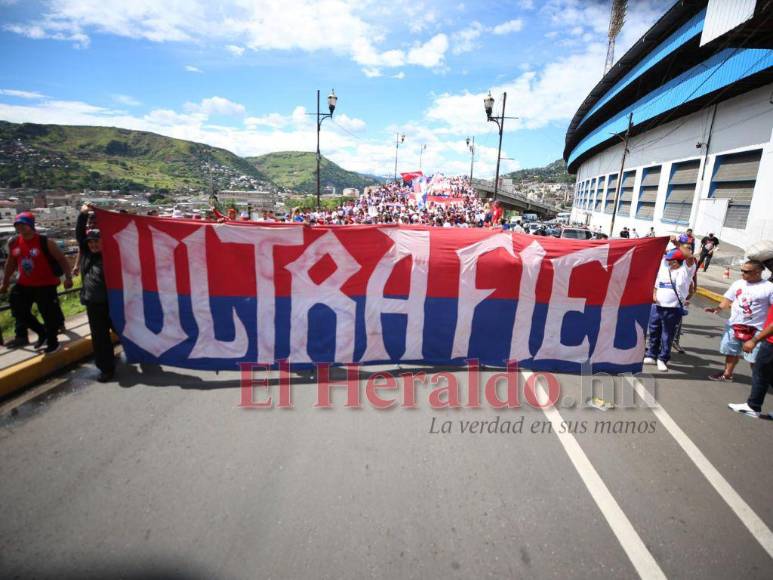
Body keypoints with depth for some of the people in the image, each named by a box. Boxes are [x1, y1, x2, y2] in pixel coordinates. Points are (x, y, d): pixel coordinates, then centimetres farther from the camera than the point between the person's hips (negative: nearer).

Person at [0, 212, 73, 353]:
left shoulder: (45, 242, -15)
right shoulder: (13, 243, 2)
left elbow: (62, 259, -12)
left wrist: (68, 277, -23)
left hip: (45, 285, -6)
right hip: (24, 285, 6)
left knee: (49, 314, 0)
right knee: (20, 312, 11)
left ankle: (52, 342, 18)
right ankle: (42, 332, 34)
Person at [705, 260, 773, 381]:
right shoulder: (738, 283, 3)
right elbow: (728, 299, 7)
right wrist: (719, 308, -12)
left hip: (755, 329, -5)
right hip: (734, 325, 5)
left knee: (754, 358, 0)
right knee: (731, 351, 19)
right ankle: (727, 374, 35)